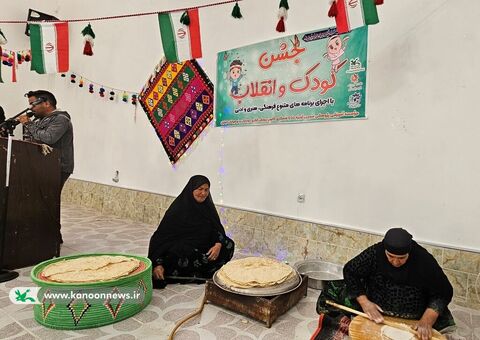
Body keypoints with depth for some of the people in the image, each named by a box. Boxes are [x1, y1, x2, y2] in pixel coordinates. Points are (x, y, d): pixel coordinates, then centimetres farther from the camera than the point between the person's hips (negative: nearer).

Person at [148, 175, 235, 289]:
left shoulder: (207, 207, -1)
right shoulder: (178, 209, -17)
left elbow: (218, 228, 1)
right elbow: (162, 235, -18)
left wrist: (218, 244, -22)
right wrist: (157, 264, -28)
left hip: (202, 247, 6)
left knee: (228, 245, -14)